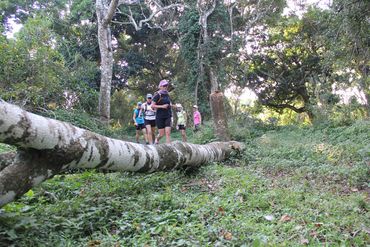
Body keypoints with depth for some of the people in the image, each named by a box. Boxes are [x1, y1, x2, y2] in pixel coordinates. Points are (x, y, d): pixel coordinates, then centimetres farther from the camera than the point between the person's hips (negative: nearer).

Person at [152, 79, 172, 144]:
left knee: (168, 133, -7)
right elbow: (152, 106, -11)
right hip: (160, 117, -4)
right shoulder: (157, 95, -6)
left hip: (167, 117, 4)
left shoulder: (167, 95, 11)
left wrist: (169, 105, 9)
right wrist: (162, 106, -18)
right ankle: (157, 139, 35)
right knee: (161, 134, 2)